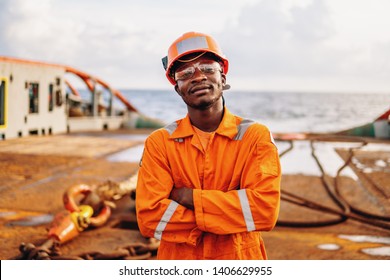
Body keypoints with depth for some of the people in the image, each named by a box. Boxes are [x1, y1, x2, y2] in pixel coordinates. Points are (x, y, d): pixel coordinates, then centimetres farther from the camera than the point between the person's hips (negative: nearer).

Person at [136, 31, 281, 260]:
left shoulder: (257, 137, -8)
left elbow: (266, 208, -19)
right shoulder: (159, 143, -6)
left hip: (241, 258, 0)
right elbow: (149, 217, -16)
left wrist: (193, 198, -18)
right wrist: (229, 216, -19)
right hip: (178, 260, 0)